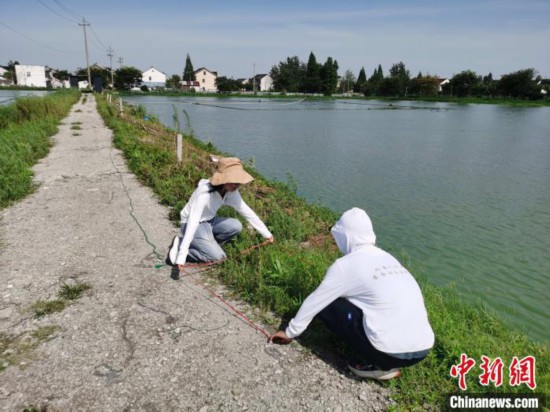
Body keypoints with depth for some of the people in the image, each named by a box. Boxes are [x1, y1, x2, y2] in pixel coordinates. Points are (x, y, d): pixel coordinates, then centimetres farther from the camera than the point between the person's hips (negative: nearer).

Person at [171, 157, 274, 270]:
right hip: (193, 225, -7)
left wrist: (267, 234, -5)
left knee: (236, 226, -18)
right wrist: (182, 255, -47)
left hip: (209, 221, 7)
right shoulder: (204, 193, -33)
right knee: (218, 257, -19)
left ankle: (206, 245, -1)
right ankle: (179, 247, -5)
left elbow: (247, 212, -4)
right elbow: (192, 223, -40)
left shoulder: (231, 192, -12)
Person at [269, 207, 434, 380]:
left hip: (393, 352, -7)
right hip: (423, 348, 8)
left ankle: (378, 364, 4)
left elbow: (315, 301, 4)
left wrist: (291, 332, 20)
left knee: (328, 305, 5)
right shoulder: (387, 257, 15)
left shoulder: (347, 264, -6)